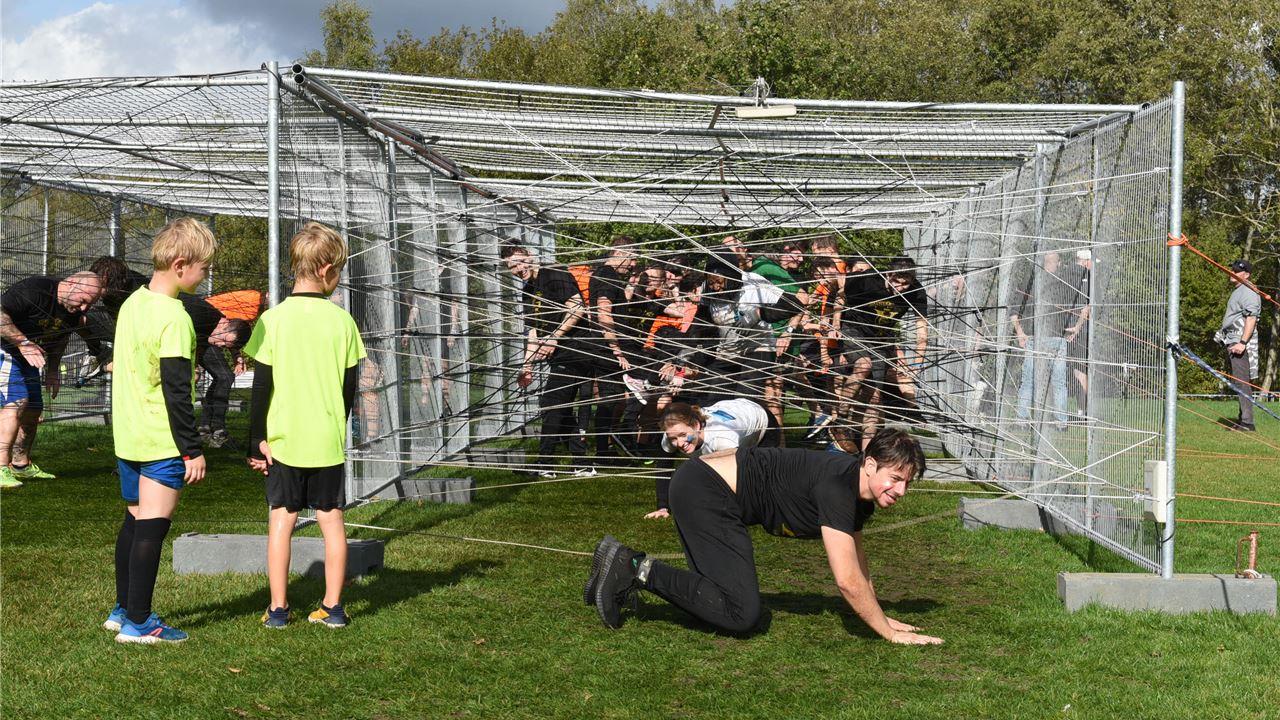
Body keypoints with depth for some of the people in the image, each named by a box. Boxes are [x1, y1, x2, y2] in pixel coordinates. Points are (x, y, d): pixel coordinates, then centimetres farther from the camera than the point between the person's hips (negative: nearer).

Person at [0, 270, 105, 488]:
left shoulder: (74, 311, -2)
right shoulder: (33, 289, -29)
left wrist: (52, 371, 14)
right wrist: (22, 342, -35)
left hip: (26, 355, 9)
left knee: (33, 409, 12)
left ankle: (21, 465, 29)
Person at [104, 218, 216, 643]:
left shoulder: (133, 303, 9)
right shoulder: (173, 318, -19)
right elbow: (176, 392, -20)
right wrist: (192, 449, -15)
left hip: (127, 436, 9)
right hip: (162, 443, -9)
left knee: (134, 521, 18)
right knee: (153, 527, -3)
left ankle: (123, 609, 29)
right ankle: (137, 622, 2)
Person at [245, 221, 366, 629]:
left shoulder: (273, 319, -7)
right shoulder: (341, 320, -4)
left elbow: (261, 387, -6)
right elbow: (351, 385, 3)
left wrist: (257, 438, 0)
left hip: (283, 441, -1)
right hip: (329, 441, 1)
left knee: (281, 519, 7)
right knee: (331, 520, 8)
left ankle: (278, 608, 11)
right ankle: (332, 607, 12)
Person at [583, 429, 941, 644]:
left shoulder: (862, 497, 6)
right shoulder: (838, 485, -23)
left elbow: (858, 568, 21)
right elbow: (847, 581, -24)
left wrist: (879, 616, 17)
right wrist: (890, 632, -15)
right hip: (704, 489, -10)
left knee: (725, 596, 14)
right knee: (742, 613, -16)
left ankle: (629, 566, 15)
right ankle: (641, 570, -8)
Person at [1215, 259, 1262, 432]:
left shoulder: (1249, 293, -11)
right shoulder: (1236, 292, 22)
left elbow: (1251, 319, -20)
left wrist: (1242, 343, -27)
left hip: (1241, 345, -11)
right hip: (1231, 344, 11)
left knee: (1241, 382, -13)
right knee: (1237, 383, 14)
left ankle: (1247, 423, -14)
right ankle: (1242, 419, 21)